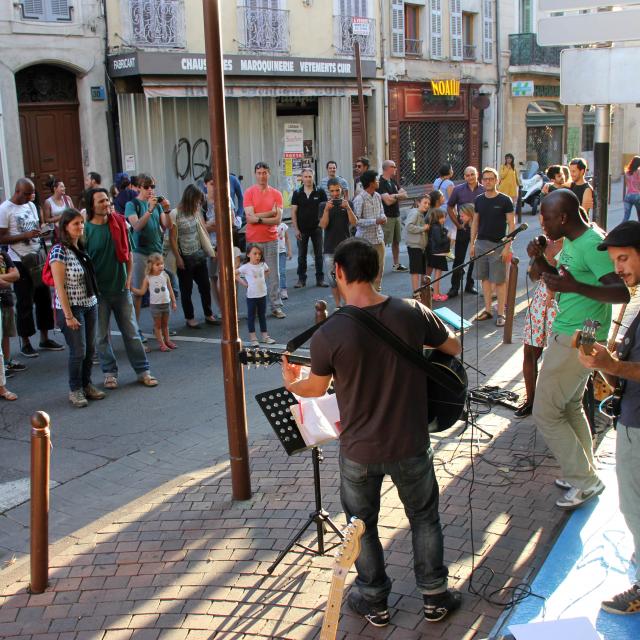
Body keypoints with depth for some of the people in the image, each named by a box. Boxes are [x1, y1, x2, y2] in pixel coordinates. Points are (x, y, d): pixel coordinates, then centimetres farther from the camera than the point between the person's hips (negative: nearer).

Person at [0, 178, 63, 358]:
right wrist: (26, 235, -21)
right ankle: (25, 342, 13)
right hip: (20, 262, -7)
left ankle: (44, 338, 21)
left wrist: (43, 232, -2)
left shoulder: (31, 205, 10)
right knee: (24, 303, 1)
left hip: (38, 258, 7)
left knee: (44, 298, 10)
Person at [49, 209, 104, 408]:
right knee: (78, 351, -2)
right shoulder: (59, 251, -14)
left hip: (90, 305, 7)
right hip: (71, 308, -7)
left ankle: (87, 385, 27)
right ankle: (75, 391, 15)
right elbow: (60, 286, -16)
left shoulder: (81, 249, 8)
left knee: (90, 349, 11)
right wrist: (68, 316, -17)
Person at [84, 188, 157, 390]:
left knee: (132, 332, 7)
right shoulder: (86, 229, -8)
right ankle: (110, 373, 21)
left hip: (121, 288, 2)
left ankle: (142, 371, 15)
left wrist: (128, 278, 3)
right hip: (98, 291, -2)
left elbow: (129, 253, 9)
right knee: (102, 335, 8)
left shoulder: (119, 223, 1)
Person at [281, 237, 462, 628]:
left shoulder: (329, 334, -20)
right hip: (411, 445, 2)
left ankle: (374, 602, 36)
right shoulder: (413, 313, -14)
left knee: (362, 525, 21)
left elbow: (317, 388, -3)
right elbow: (455, 348, 4)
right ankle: (435, 598, 36)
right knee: (425, 518, 23)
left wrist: (291, 384, 19)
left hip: (360, 451, -2)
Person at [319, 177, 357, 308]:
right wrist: (326, 210, -20)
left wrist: (348, 208, -19)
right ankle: (338, 305, 14)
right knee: (333, 279, 3)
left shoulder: (347, 203, 6)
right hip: (330, 247, 1)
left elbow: (354, 222, -5)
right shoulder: (324, 205, 5)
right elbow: (323, 225, -6)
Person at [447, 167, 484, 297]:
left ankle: (470, 285, 23)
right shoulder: (458, 189, -2)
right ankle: (454, 287, 7)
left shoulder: (484, 191, -3)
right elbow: (450, 208, 6)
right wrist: (457, 224, 1)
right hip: (463, 229, -1)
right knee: (458, 258, 0)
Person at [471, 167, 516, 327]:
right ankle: (488, 310, 19)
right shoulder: (479, 200, 8)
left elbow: (512, 225, -7)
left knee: (500, 281, -2)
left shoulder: (505, 200, -6)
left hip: (497, 245, -5)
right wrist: (472, 244, 9)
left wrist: (507, 247, -13)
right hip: (481, 243, 5)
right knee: (485, 278, 10)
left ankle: (501, 313, 5)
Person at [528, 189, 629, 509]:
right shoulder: (571, 242, 9)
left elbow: (622, 292, -28)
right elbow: (559, 281, 20)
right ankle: (585, 473, 34)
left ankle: (585, 482, 10)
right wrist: (541, 260, 2)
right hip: (568, 335, 10)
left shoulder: (592, 243, -21)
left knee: (545, 414, -3)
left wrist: (576, 287, -41)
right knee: (570, 406, 20)